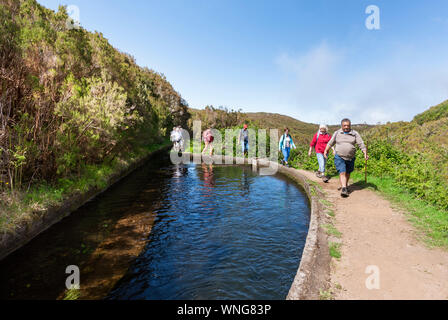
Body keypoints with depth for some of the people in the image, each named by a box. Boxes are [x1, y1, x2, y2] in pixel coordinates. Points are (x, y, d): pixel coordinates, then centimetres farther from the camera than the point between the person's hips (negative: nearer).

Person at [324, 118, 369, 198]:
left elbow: (361, 144, -5)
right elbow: (330, 143, 11)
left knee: (347, 173, 16)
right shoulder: (337, 133, 2)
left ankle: (346, 185, 37)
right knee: (342, 172, -14)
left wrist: (365, 153, -16)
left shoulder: (355, 134, 0)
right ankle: (344, 189, -18)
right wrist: (326, 151, 9)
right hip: (339, 157, -1)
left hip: (350, 158, 2)